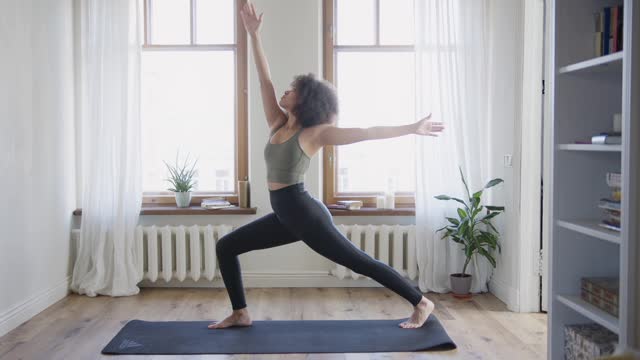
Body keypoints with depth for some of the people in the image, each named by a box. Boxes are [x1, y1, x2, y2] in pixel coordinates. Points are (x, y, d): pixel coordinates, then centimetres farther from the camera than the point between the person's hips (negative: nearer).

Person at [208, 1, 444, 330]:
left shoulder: (314, 133, -11)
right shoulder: (278, 124, 8)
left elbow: (365, 132, -13)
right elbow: (264, 80, 9)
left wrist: (411, 129, -15)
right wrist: (253, 35, 8)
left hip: (306, 215, -8)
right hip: (285, 216, 8)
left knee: (361, 263, -1)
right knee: (225, 246, 9)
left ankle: (422, 304, 12)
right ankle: (240, 314, 16)